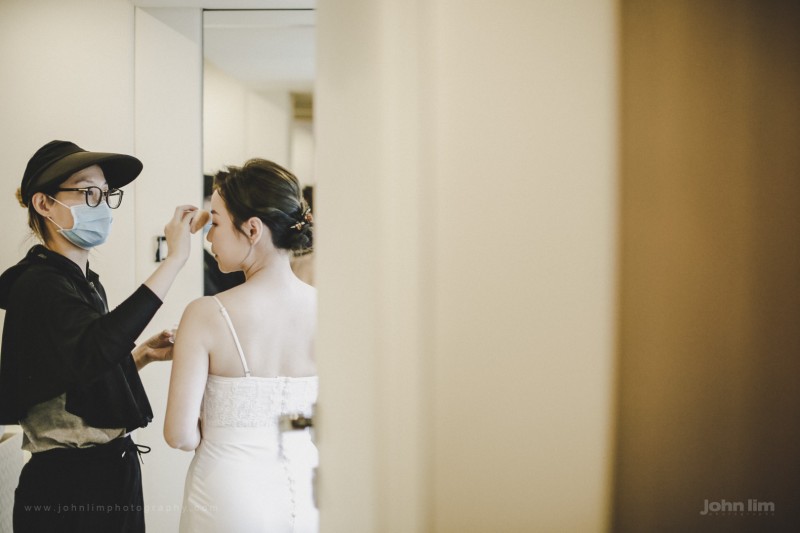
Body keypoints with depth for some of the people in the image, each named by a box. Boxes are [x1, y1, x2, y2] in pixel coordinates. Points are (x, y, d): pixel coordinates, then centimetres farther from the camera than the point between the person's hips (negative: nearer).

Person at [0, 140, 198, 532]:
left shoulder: (87, 283, 12)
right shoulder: (39, 286, -17)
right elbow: (92, 351, -37)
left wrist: (141, 355, 3)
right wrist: (174, 260, -37)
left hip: (112, 474, 9)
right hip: (68, 488, -9)